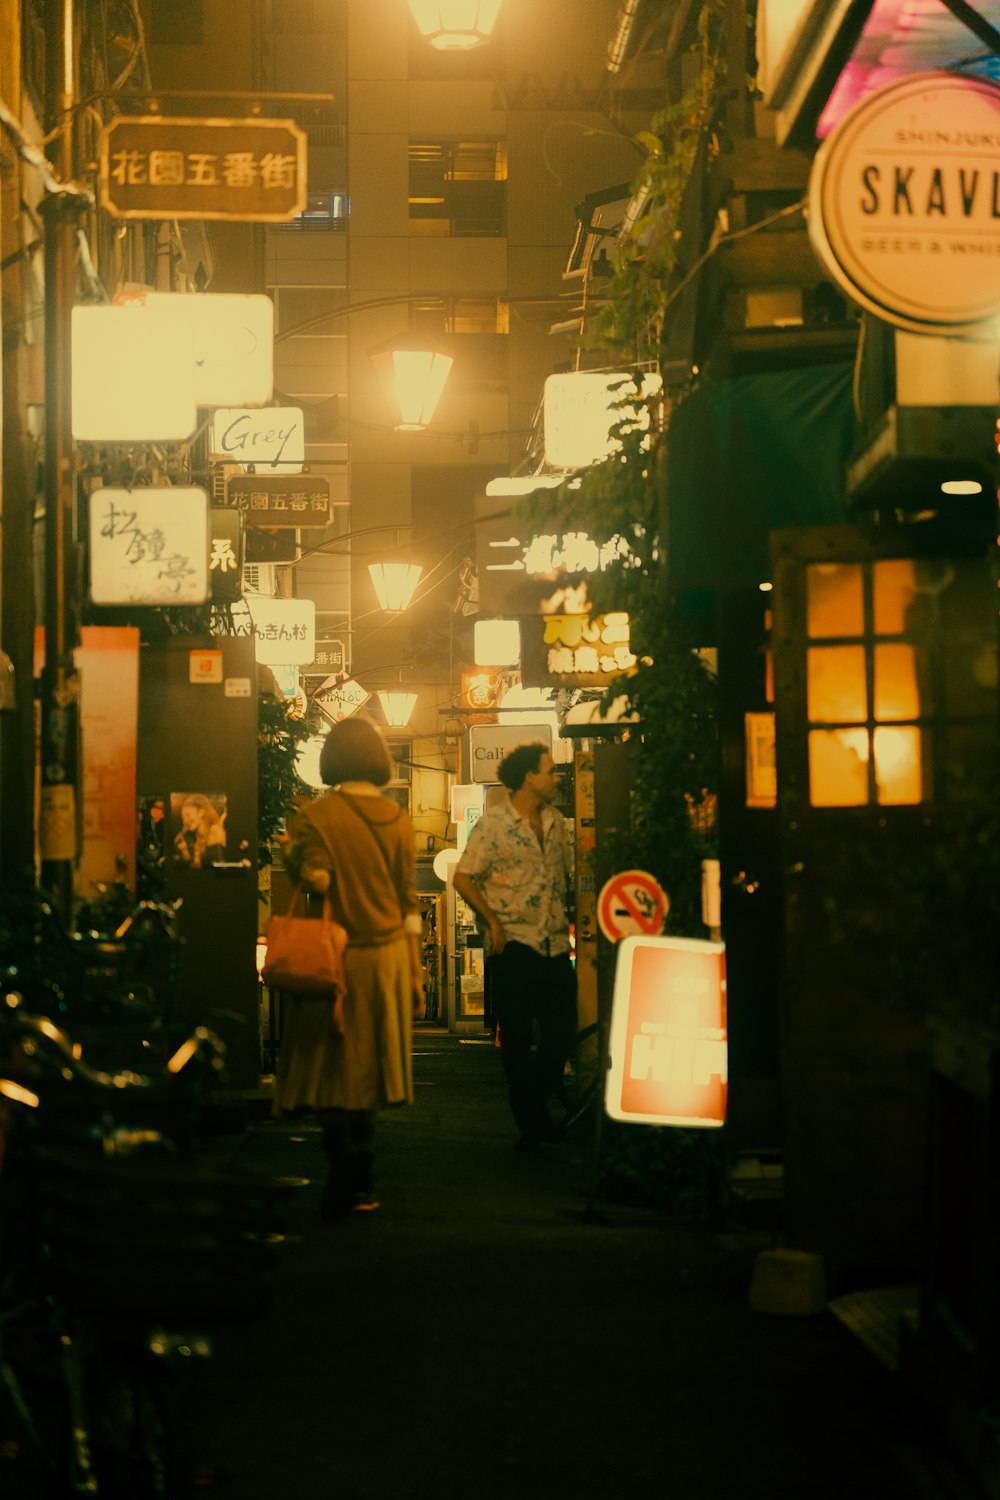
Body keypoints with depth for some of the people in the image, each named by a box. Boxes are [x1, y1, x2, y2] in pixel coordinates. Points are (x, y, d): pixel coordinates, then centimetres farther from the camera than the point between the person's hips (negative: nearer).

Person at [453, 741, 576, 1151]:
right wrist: (493, 921, -12)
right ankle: (529, 1124, 10)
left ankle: (538, 1106, 26)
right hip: (513, 947, -5)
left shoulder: (555, 822, 12)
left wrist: (568, 917, 12)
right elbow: (463, 878, -6)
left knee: (562, 1031, 6)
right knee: (516, 1040, 2)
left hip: (555, 947, 5)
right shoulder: (494, 824, -5)